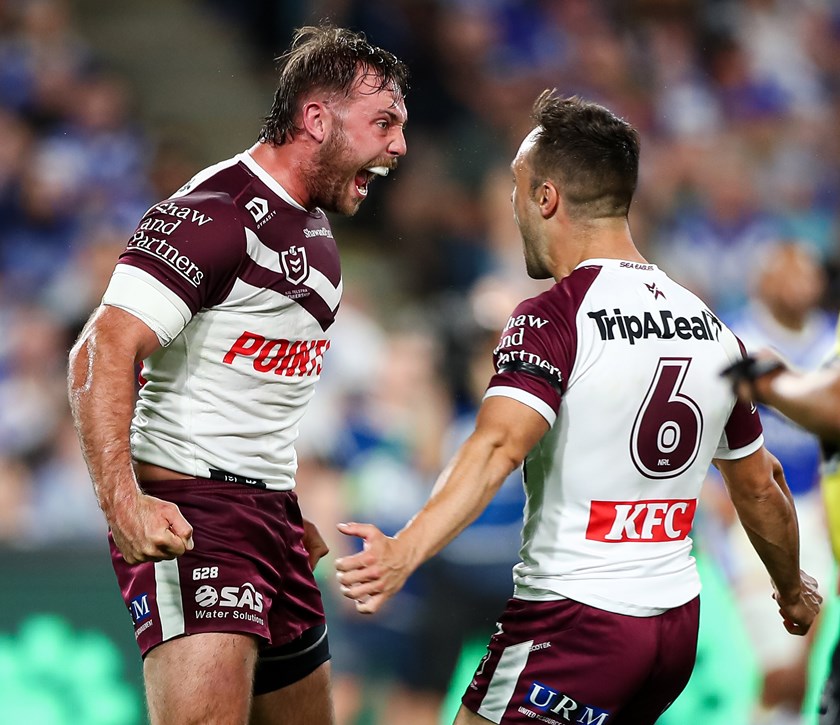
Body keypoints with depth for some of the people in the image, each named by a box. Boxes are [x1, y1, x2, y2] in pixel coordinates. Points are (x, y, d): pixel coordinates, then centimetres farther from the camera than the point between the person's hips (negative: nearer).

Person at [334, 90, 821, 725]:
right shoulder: (711, 328, 9)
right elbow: (759, 487, 19)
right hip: (679, 622, 8)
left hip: (574, 619, -8)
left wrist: (404, 553, -41)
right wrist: (793, 589, 36)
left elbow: (498, 447, -29)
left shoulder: (554, 318, -12)